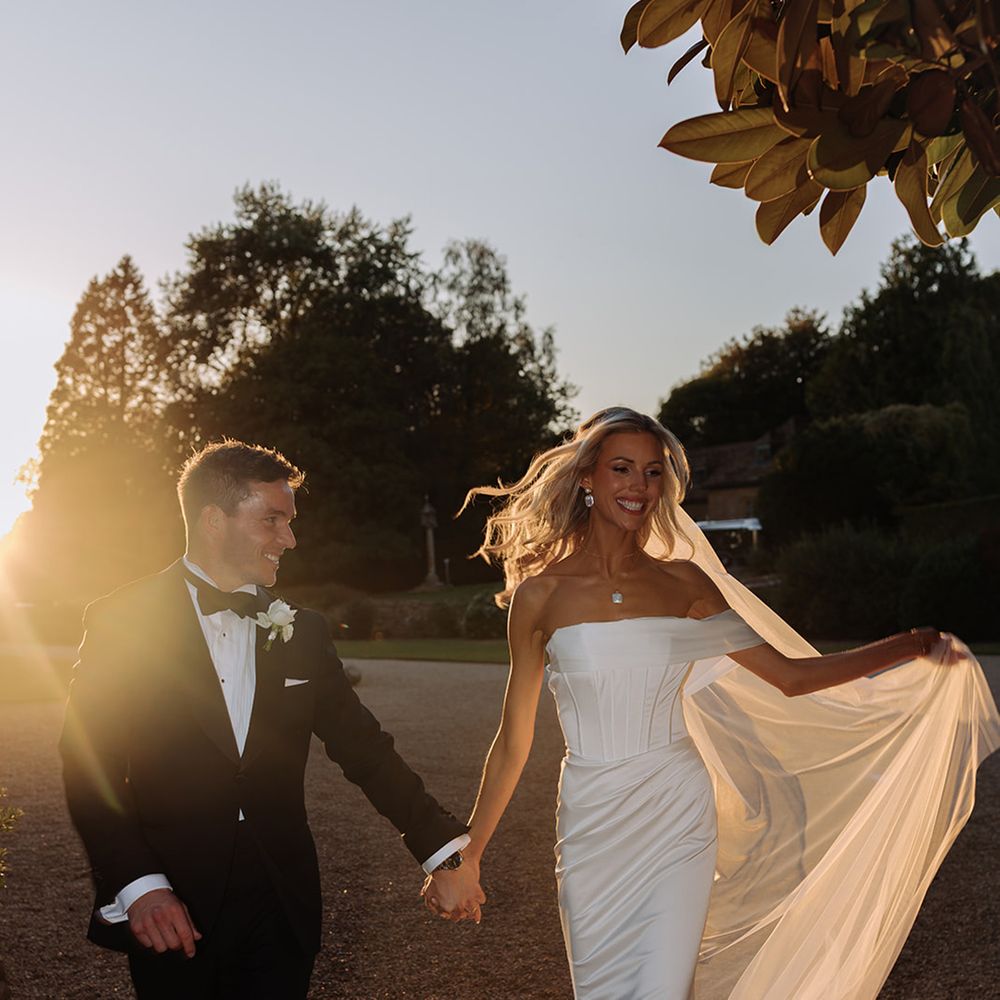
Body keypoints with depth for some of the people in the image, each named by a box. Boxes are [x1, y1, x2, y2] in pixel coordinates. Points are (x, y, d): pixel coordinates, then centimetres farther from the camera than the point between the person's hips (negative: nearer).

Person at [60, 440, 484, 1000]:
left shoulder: (300, 631, 6)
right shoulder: (122, 623, -5)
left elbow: (364, 748, 6)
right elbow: (90, 767, -7)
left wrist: (446, 850, -1)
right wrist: (138, 885, -18)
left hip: (282, 910, 3)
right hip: (172, 912, -3)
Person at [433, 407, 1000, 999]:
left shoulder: (682, 582, 1)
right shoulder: (541, 593, -5)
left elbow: (789, 675, 5)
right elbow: (514, 739, 2)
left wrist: (910, 648, -2)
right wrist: (468, 853, 6)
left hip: (679, 820, 1)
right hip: (593, 828, -1)